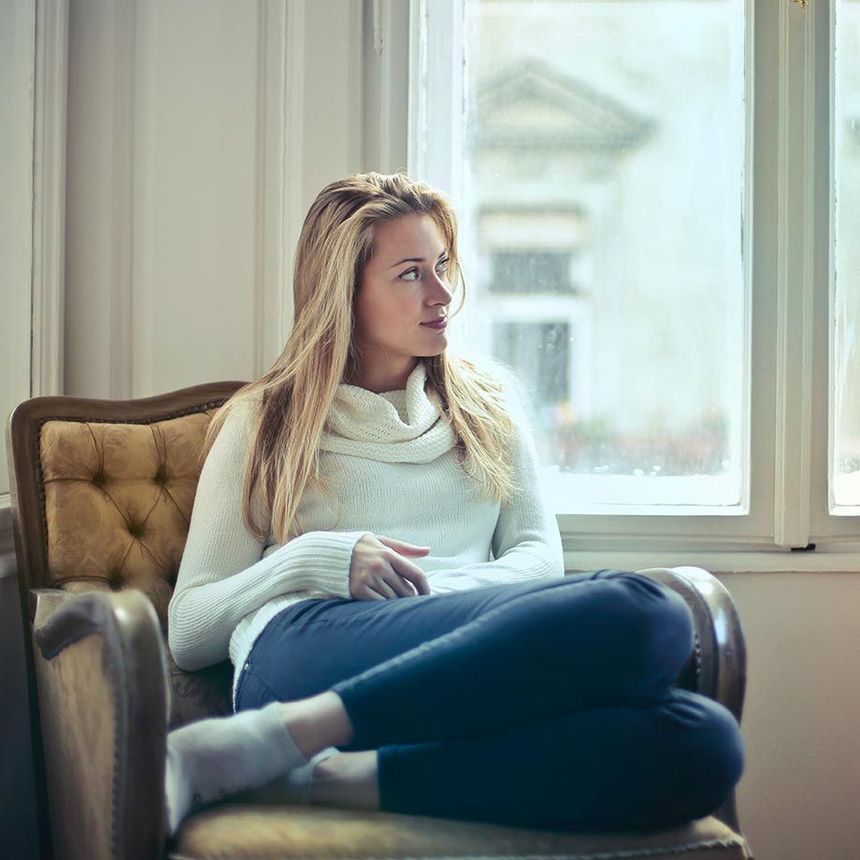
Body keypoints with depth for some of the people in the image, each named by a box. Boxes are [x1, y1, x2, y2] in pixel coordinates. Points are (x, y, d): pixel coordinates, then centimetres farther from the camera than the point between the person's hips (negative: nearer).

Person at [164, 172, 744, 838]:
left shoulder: (489, 399, 28)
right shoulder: (263, 422, 18)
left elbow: (540, 552, 16)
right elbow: (188, 632, 13)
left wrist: (448, 593, -6)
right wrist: (314, 562, -6)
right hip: (308, 651, -4)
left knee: (704, 744, -31)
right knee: (644, 614, -32)